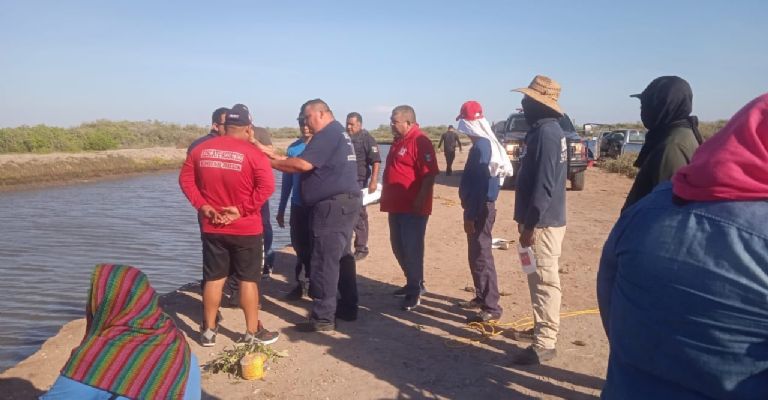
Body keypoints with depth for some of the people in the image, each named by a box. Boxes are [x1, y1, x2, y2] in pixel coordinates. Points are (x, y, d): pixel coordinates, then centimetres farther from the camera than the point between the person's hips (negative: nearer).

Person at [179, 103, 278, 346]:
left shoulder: (200, 150, 3)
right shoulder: (253, 153, -11)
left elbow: (185, 179, 5)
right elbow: (267, 186, -20)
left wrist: (202, 205, -1)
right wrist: (243, 209, -14)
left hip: (212, 227, 4)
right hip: (246, 228, -4)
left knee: (213, 278, 13)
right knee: (248, 279, 5)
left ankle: (209, 330, 22)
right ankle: (253, 333, 14)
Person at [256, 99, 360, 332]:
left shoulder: (328, 134, -13)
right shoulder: (338, 133, 20)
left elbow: (303, 164, -22)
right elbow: (310, 166, 16)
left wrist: (271, 162, -10)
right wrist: (277, 157, 8)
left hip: (333, 205, -11)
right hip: (343, 203, 11)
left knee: (325, 261, -7)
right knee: (342, 256, 15)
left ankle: (323, 317, -2)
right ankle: (347, 308, 25)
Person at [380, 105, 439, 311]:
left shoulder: (420, 142, -15)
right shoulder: (399, 141, 16)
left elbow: (430, 174, -21)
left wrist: (421, 200, -24)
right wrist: (387, 196, 21)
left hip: (413, 207, -10)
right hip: (397, 205, 10)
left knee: (412, 249, -3)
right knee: (399, 247, 16)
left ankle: (415, 291, 6)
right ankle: (414, 283, 30)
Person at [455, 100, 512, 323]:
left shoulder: (480, 147, -18)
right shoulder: (486, 144, 13)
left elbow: (479, 185, -23)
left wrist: (470, 216, -22)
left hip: (479, 209, -10)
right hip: (481, 207, 10)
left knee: (481, 257, -6)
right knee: (476, 256, 18)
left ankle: (491, 308, -1)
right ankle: (482, 297, 30)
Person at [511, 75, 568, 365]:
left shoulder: (546, 133, -18)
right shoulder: (544, 130, 15)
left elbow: (544, 184, -24)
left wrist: (530, 224, -21)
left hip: (543, 222, -10)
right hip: (541, 219, 10)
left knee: (544, 280, -3)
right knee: (540, 279, 19)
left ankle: (544, 343, 5)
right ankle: (543, 328, 33)